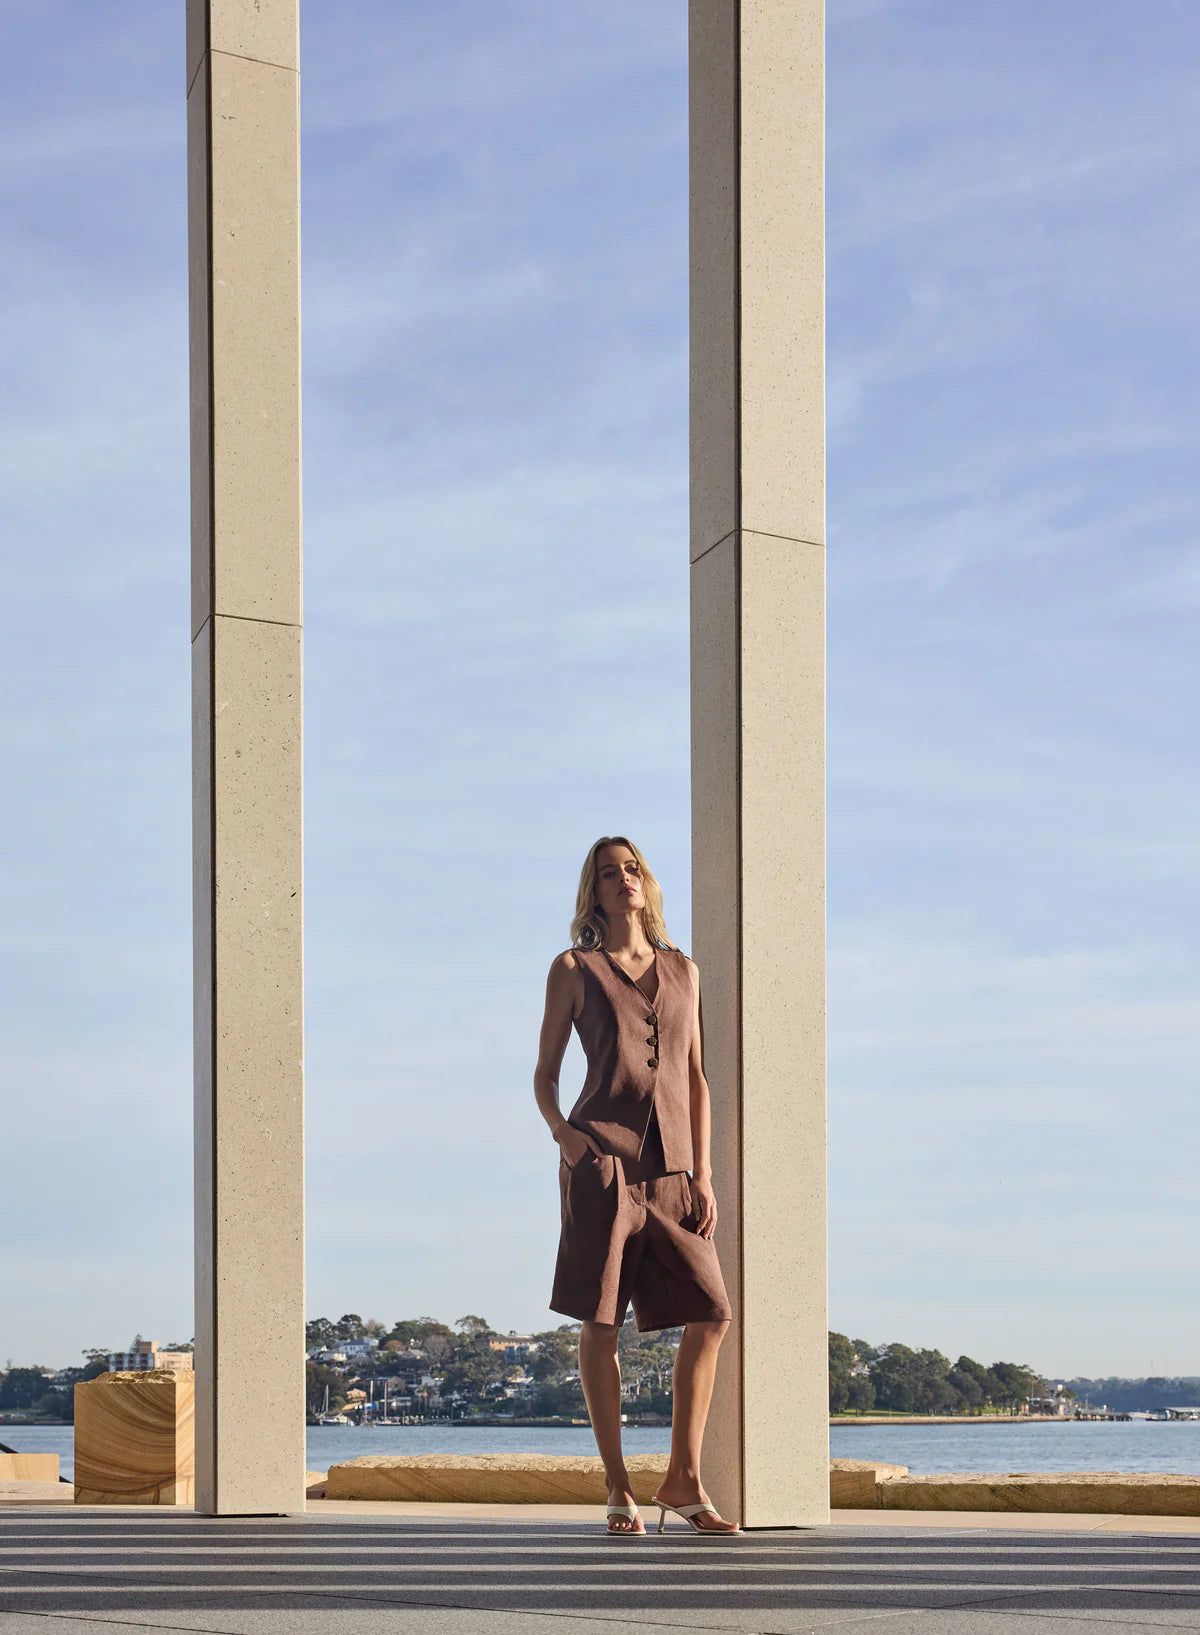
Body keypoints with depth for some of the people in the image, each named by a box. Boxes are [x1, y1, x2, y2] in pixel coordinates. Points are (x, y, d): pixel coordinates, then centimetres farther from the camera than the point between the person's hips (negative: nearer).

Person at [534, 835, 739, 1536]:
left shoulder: (684, 971, 16)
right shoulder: (574, 970, 6)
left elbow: (698, 1080, 14)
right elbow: (545, 1076, 8)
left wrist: (704, 1177, 7)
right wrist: (564, 1135, -11)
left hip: (671, 1168, 4)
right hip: (603, 1158, -4)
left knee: (712, 1313, -4)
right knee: (602, 1320, -5)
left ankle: (684, 1478, 4)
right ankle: (620, 1490, 2)